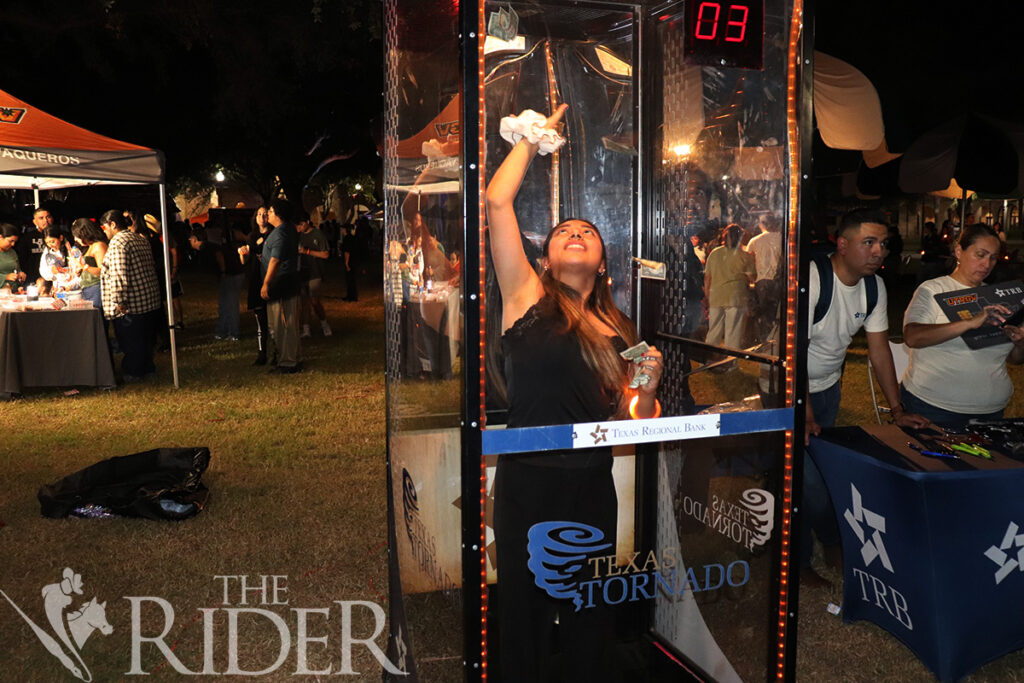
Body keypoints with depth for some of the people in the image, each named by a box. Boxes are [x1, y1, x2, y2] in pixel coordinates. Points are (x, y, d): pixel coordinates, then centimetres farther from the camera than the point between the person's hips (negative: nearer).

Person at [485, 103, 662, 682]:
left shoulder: (617, 331, 8)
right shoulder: (528, 299, -2)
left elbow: (632, 422, 8)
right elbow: (498, 202, -10)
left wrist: (648, 387, -12)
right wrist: (537, 135, 1)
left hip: (593, 488, 4)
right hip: (528, 484, -3)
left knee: (591, 625, 19)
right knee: (526, 618, 13)